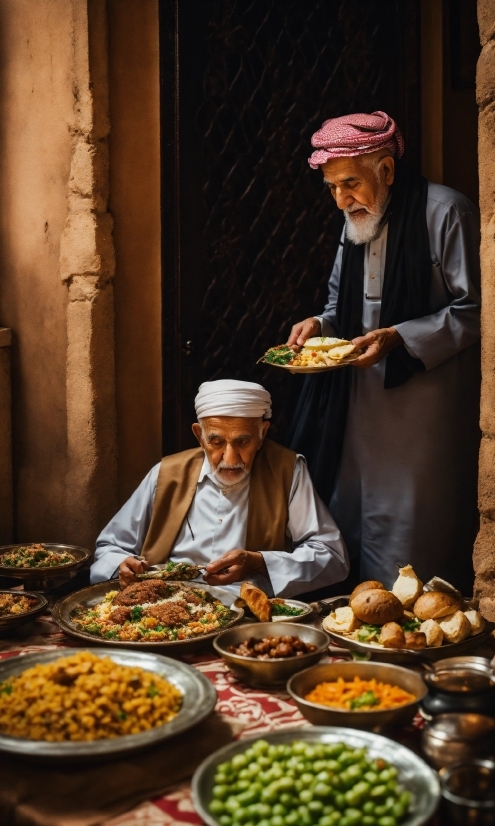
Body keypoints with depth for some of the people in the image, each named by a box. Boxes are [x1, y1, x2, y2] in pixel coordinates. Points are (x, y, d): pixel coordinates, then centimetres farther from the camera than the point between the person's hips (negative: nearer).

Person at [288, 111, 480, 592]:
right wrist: (319, 325, 2)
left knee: (415, 543, -3)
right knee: (351, 520, 12)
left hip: (425, 402, -7)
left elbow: (474, 309, -12)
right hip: (360, 400, 7)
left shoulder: (445, 212, -10)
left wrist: (399, 338, -21)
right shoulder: (356, 223, 14)